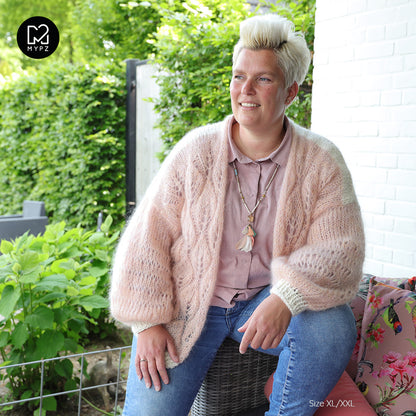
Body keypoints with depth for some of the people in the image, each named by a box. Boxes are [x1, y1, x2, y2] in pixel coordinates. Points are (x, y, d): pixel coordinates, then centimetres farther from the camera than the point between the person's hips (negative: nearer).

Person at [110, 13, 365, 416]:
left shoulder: (321, 162, -7)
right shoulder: (195, 151, -8)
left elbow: (340, 249, -13)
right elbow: (147, 238, -6)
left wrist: (285, 298, -31)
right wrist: (148, 322, -11)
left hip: (267, 298, 1)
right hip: (187, 303, 0)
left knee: (333, 325, -26)